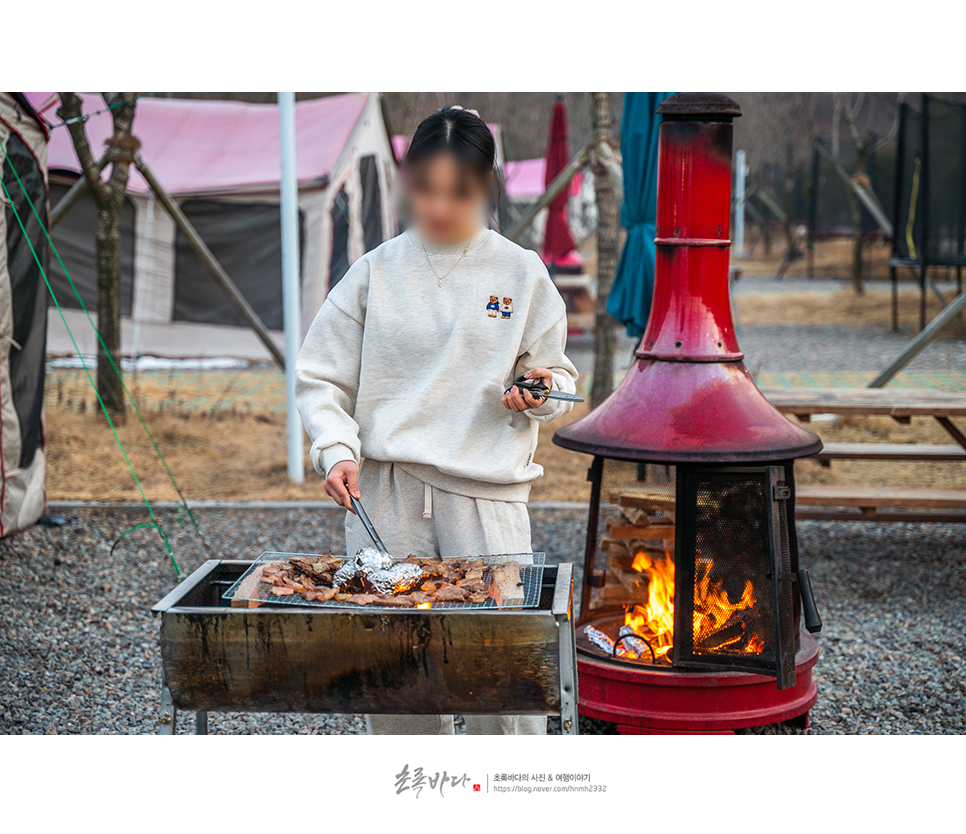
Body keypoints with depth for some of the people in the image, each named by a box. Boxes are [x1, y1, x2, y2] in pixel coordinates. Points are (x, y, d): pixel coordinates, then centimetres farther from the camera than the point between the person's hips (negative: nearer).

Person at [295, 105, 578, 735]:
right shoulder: (376, 271, 5)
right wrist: (338, 451, -8)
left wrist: (537, 394, -10)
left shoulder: (521, 272, 5)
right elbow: (321, 377, 8)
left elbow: (557, 377, 13)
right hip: (385, 490, 1)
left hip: (487, 493, -1)